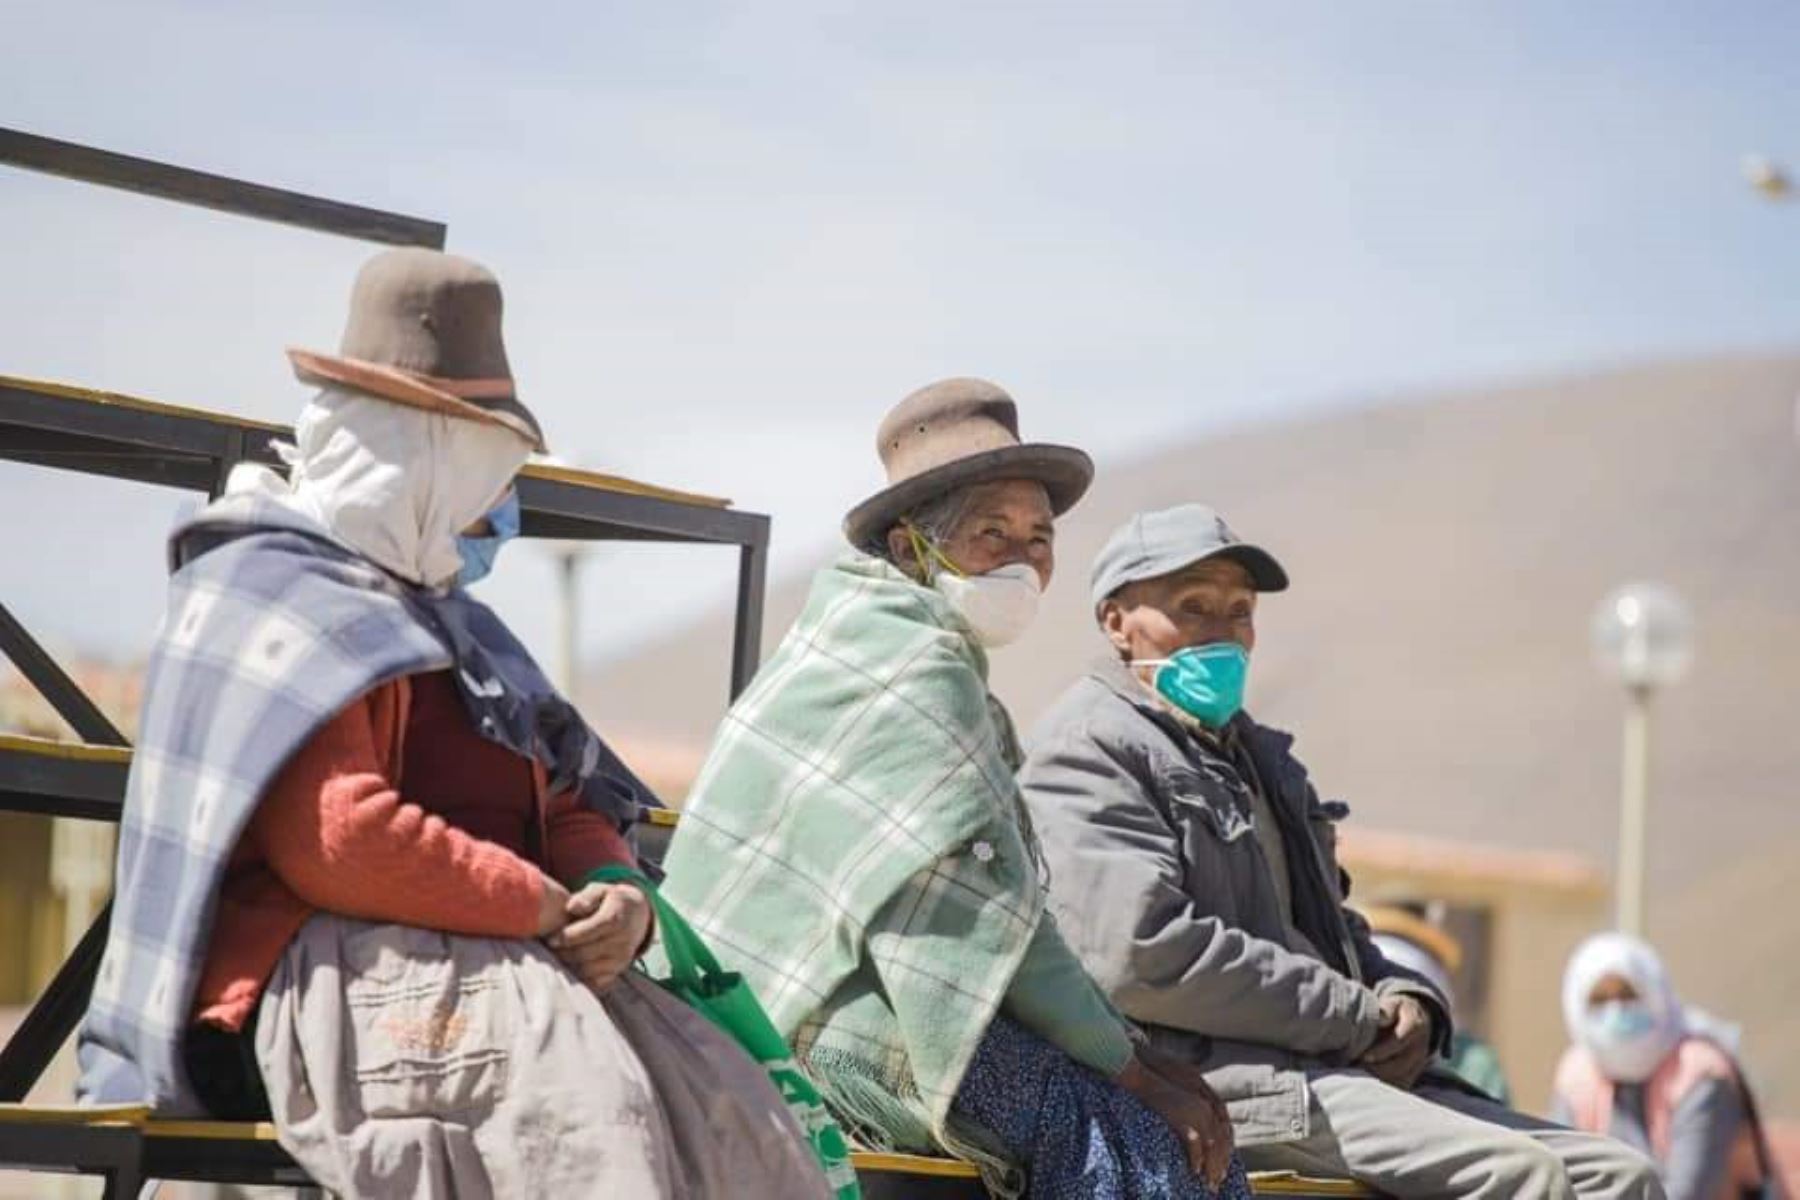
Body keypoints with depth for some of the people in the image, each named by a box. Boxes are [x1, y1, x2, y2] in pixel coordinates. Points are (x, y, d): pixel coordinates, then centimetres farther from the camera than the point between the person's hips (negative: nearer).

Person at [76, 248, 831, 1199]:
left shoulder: (441, 620, 28)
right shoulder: (271, 597, -3)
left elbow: (571, 809, 24)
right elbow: (342, 843, -17)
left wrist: (615, 896, -1)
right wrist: (548, 907, -11)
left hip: (493, 964, 9)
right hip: (324, 978, -9)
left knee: (713, 1101, -14)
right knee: (567, 1089, -35)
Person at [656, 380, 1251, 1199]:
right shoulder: (917, 672, -12)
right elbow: (989, 919, -16)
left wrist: (1128, 1053, 6)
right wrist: (1127, 1066, -9)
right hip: (827, 1034, -10)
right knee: (1133, 1129, -17)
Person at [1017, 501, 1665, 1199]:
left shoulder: (1256, 755, 28)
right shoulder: (1088, 746, -2)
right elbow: (1142, 953, -16)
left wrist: (1404, 999, 7)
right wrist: (1357, 1018, -12)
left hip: (1340, 1067, 10)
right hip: (1207, 1071, -10)